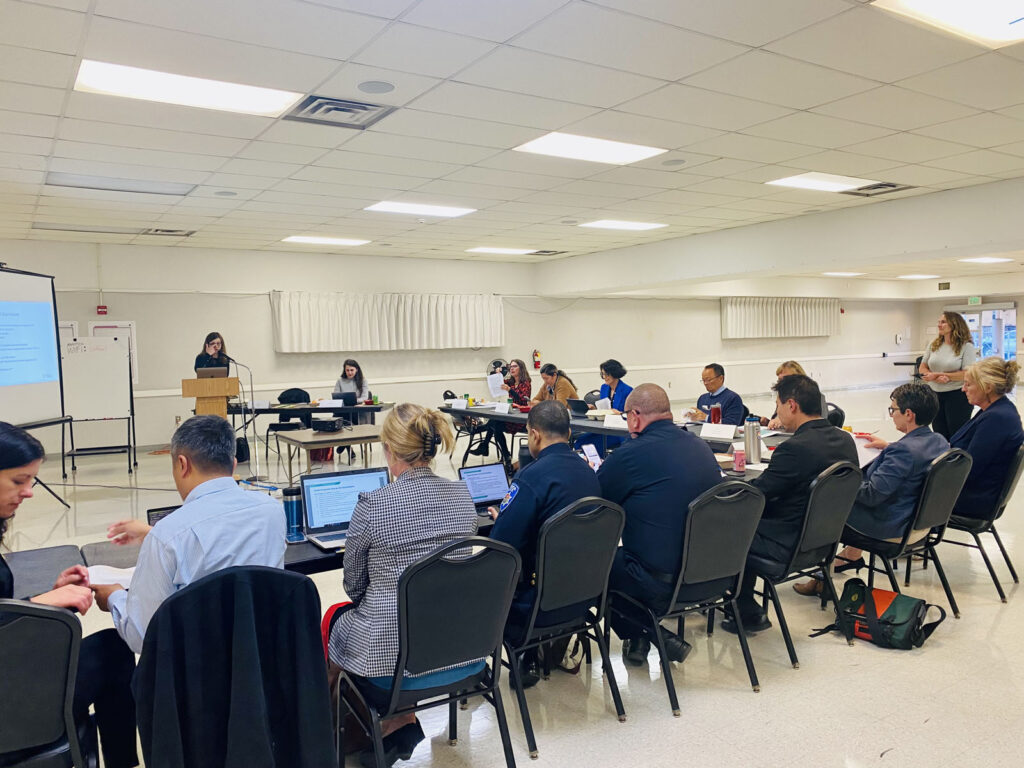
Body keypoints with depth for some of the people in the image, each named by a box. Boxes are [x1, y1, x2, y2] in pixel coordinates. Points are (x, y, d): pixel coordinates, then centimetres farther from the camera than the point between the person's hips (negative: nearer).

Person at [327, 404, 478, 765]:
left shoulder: (371, 505, -19)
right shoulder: (462, 494, -4)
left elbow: (354, 586, -4)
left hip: (395, 657, -4)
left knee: (334, 618, 26)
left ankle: (397, 719, 31)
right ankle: (402, 719, 27)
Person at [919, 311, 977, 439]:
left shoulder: (966, 346, -9)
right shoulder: (933, 345, 6)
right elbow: (922, 368, 7)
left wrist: (938, 374, -19)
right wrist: (936, 379, -13)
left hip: (958, 396, -5)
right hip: (935, 395, 5)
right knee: (940, 436, 13)